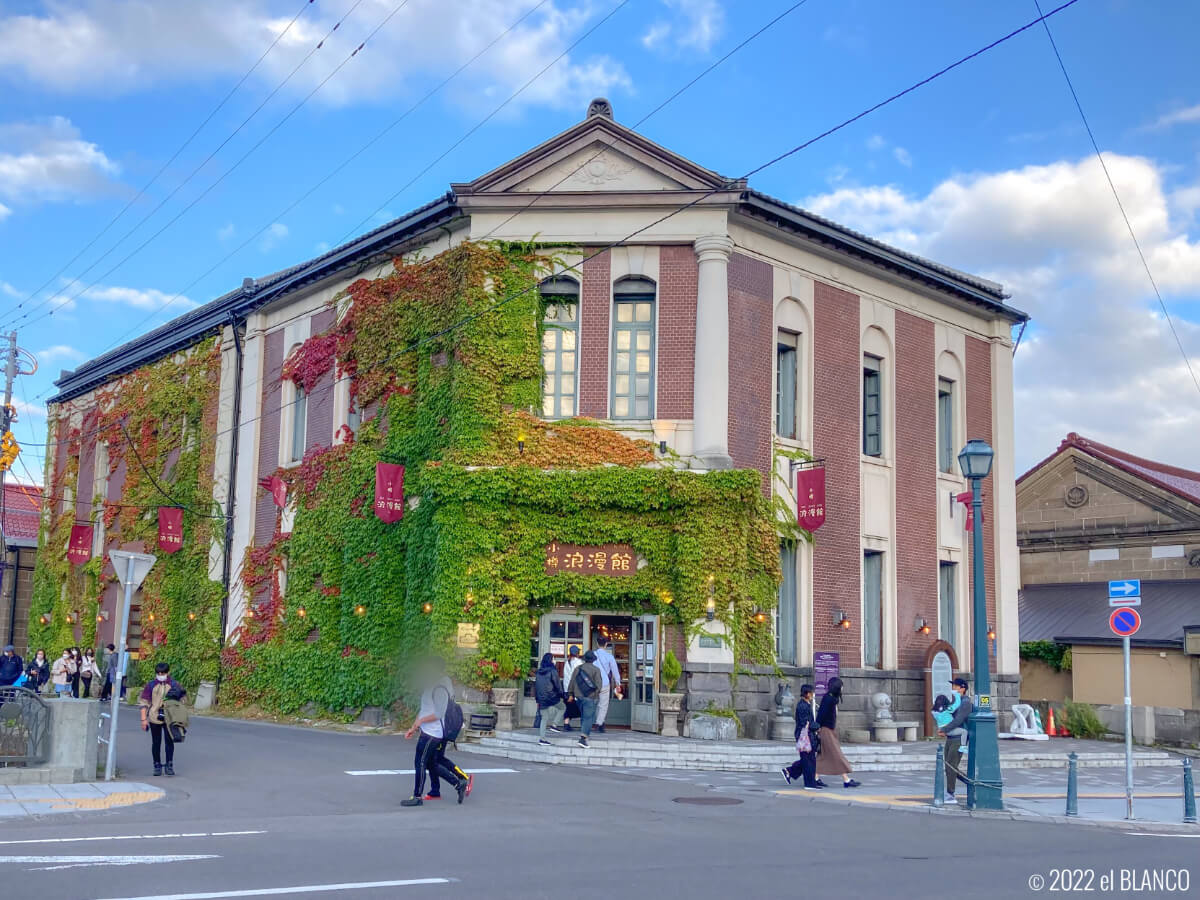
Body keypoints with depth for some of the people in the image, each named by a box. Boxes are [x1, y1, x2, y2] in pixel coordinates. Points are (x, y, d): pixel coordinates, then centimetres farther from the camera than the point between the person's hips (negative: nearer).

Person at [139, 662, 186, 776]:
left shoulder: (174, 685, 3)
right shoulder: (151, 685, 1)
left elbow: (182, 701, 13)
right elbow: (143, 702, 3)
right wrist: (144, 719, -2)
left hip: (169, 718, 0)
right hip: (154, 718, 1)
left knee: (169, 741, -2)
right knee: (156, 742, 7)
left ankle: (169, 765, 5)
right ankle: (157, 766, 17)